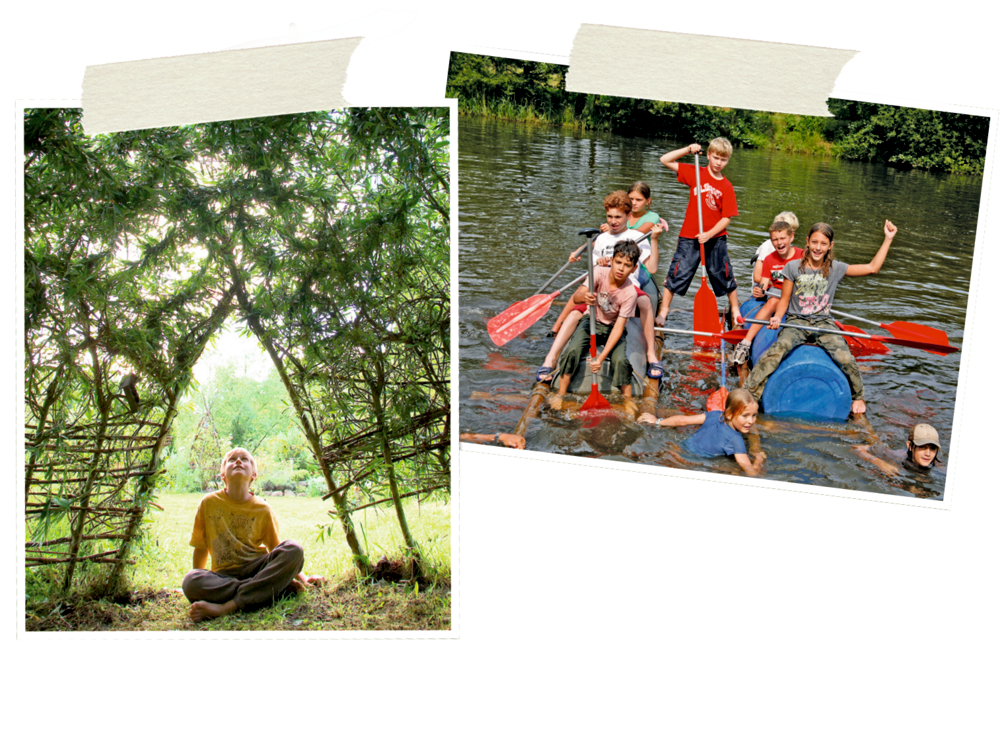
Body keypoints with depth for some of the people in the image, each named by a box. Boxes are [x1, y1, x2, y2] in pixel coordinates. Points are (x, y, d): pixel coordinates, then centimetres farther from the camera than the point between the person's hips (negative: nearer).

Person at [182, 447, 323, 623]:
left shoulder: (263, 509, 3)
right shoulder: (209, 503, 2)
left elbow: (277, 550, 11)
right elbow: (201, 547, 11)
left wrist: (302, 578, 3)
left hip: (256, 569, 1)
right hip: (224, 574, -1)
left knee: (293, 549, -27)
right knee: (190, 581, -33)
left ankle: (226, 607, -35)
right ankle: (278, 588, -28)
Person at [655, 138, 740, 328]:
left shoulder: (726, 187, -2)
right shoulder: (695, 173, 0)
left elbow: (727, 217, -6)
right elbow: (664, 160, -3)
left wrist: (709, 234, -18)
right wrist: (688, 150, -11)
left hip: (715, 239, 1)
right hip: (689, 237, 0)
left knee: (724, 275, 11)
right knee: (678, 273, -2)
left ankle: (735, 309, 28)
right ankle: (663, 311, 7)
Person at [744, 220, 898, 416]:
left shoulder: (835, 269, 5)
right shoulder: (793, 267, 1)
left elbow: (872, 267, 8)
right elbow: (784, 300, 5)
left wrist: (888, 238, 6)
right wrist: (777, 317, -16)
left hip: (824, 323, 1)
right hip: (796, 321, -1)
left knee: (845, 359, -23)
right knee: (779, 347, -35)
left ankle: (858, 397, 8)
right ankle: (750, 393, -36)